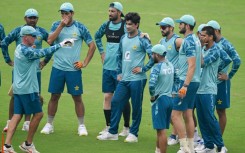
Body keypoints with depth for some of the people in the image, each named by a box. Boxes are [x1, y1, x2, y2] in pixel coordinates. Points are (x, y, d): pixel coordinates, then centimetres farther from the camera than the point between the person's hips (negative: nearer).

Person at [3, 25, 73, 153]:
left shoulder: (19, 48, 11)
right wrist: (60, 45, -15)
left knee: (17, 115, 5)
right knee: (38, 114, 2)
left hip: (18, 88, 9)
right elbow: (43, 52, -20)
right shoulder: (27, 51, -18)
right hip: (28, 89, -9)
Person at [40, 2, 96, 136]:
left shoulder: (80, 28, -2)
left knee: (77, 97, 2)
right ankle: (49, 124, 16)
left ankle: (81, 125, 11)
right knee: (54, 96, 6)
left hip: (73, 69, -1)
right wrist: (61, 25, -18)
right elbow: (50, 41, -14)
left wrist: (85, 63, -2)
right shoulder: (56, 25, 2)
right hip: (58, 68, 2)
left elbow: (92, 46, 3)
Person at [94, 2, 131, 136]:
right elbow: (97, 36, 24)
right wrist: (101, 51, 17)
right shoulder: (106, 25, 7)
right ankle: (108, 127, 15)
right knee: (107, 96, 7)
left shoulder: (126, 26, -11)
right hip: (107, 66, 6)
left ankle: (126, 128, 9)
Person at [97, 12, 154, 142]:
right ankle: (112, 133, 12)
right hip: (123, 79, 7)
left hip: (137, 79, -7)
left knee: (136, 107, 1)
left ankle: (133, 134, 11)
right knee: (115, 103, 5)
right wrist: (119, 72, 16)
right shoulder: (123, 38, 11)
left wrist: (143, 69, -12)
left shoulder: (142, 40, -10)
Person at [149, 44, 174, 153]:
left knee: (161, 130, -5)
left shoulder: (157, 67, -16)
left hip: (160, 99, -8)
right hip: (170, 98, 8)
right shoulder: (170, 65, 7)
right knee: (161, 129, 18)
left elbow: (152, 84, -27)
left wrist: (152, 95, -11)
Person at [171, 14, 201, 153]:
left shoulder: (188, 41, -16)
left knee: (176, 115, -9)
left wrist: (185, 86, -28)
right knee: (188, 115, 14)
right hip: (195, 81, 10)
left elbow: (192, 65, -23)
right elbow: (201, 62, 22)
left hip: (188, 81, -10)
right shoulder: (196, 40, 14)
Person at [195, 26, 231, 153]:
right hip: (199, 89, 8)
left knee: (210, 118, -9)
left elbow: (202, 63, -18)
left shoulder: (216, 50, -11)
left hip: (208, 90, -8)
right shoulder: (204, 49, 13)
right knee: (202, 119, 8)